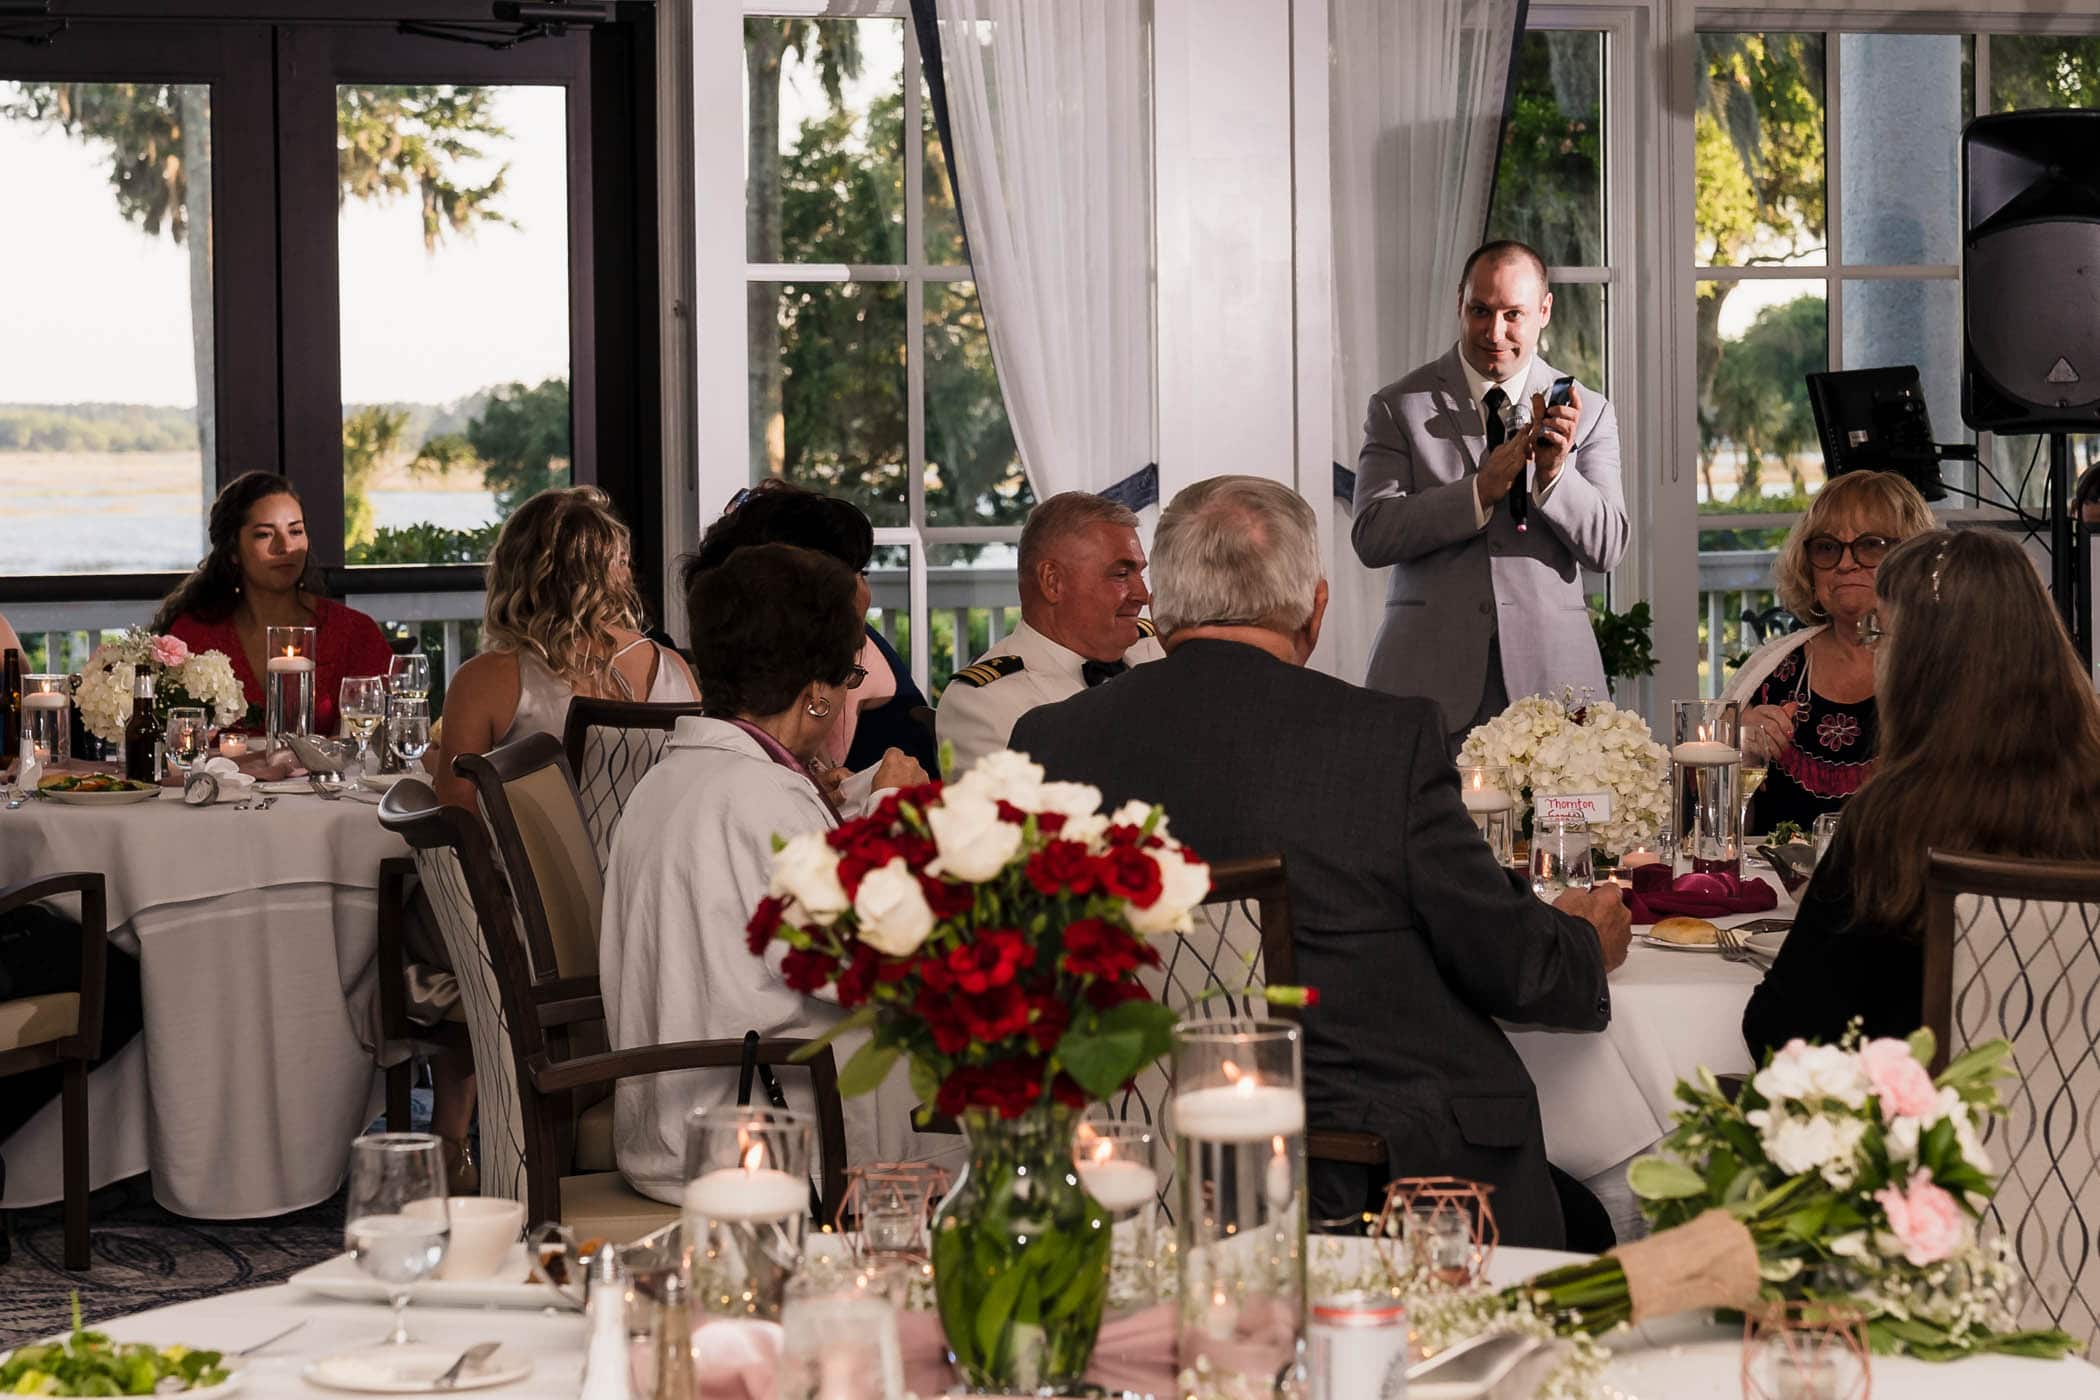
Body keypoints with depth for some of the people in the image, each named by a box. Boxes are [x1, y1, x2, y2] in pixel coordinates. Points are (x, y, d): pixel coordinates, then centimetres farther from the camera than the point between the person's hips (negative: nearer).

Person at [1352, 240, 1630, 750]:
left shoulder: (1587, 411, 8)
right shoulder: (1399, 406, 4)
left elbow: (1607, 548, 1)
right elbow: (1371, 537, -7)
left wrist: (1554, 473, -16)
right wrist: (1481, 490, -17)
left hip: (1548, 672, 1)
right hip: (1432, 677, -1)